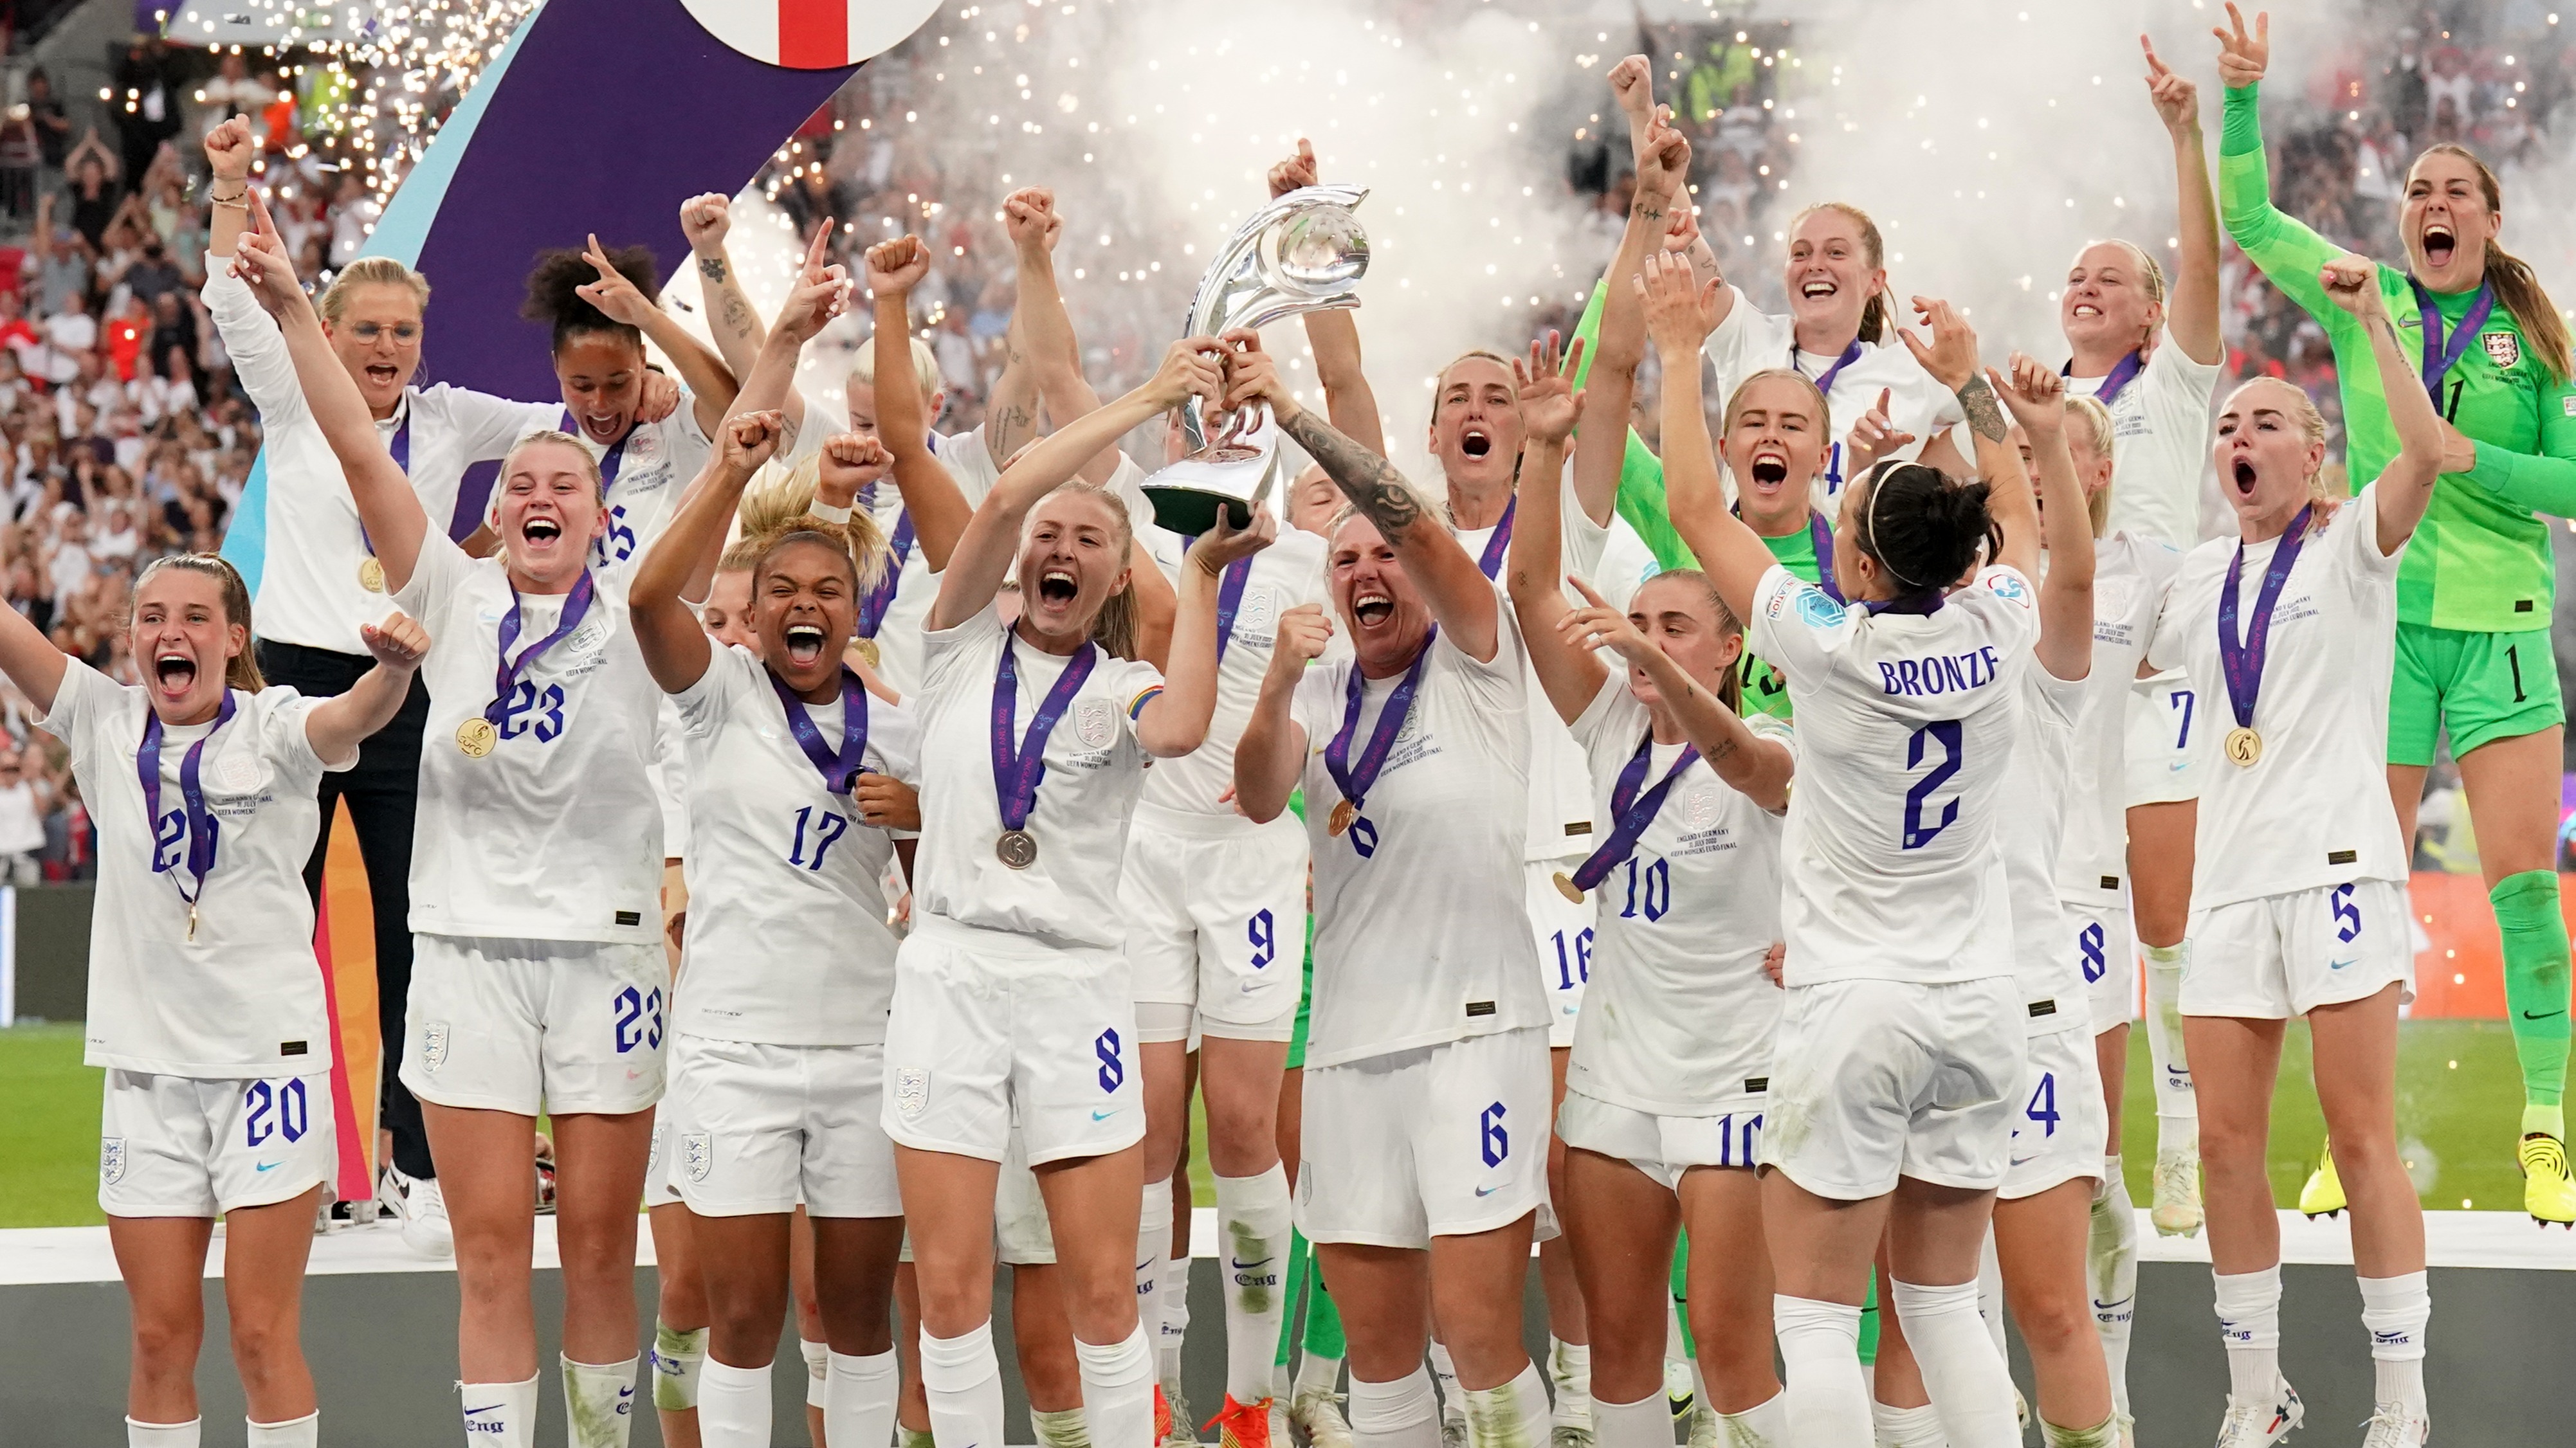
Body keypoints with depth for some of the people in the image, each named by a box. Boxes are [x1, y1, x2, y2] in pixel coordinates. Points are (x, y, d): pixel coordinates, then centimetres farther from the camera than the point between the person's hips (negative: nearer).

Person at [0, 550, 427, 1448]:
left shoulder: (270, 728, -5)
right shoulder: (105, 724, 4)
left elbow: (351, 719, -26)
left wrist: (393, 668, -49)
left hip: (269, 1051, -3)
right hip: (148, 1062, 3)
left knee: (263, 1332, -2)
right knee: (161, 1336, 6)